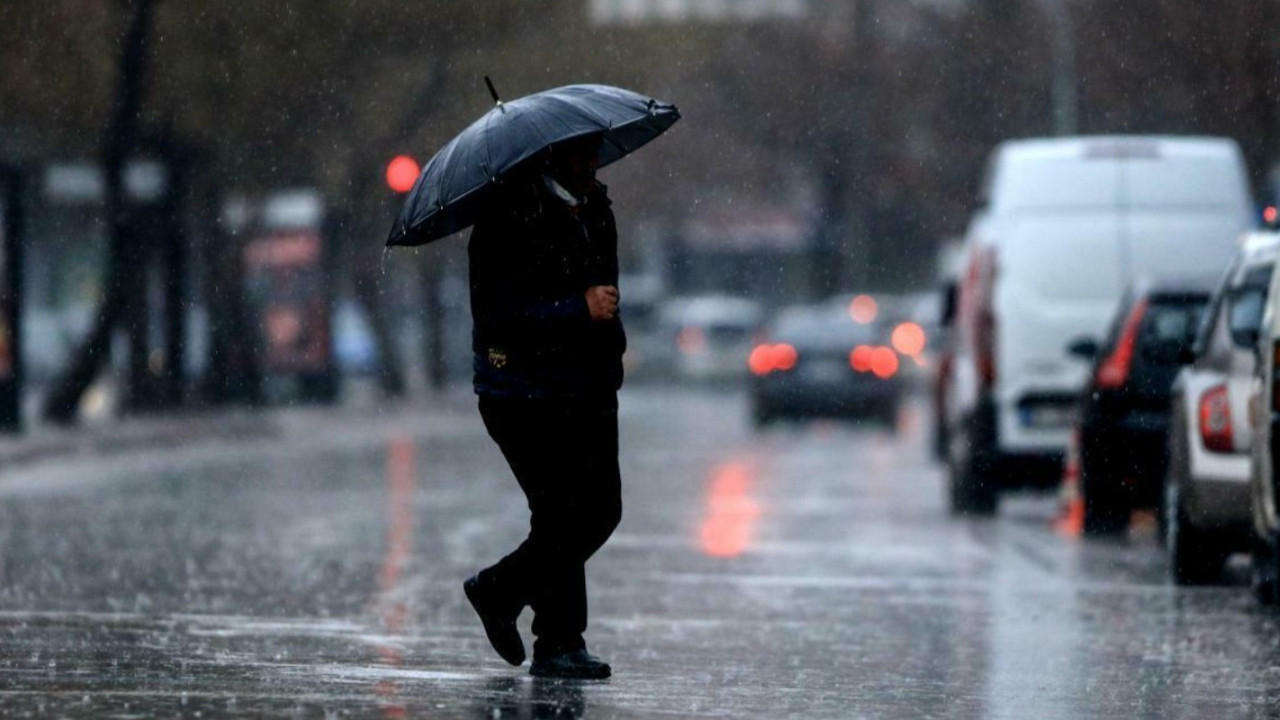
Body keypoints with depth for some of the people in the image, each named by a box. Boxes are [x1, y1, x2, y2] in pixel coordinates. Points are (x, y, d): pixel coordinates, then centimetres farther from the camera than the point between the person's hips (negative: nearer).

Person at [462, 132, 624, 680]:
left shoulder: (593, 208, 12)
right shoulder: (514, 214, -16)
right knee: (562, 517, -7)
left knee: (601, 510, 7)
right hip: (526, 394, -8)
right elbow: (496, 308, -22)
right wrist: (580, 308, -25)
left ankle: (499, 590, 25)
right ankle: (557, 645, 6)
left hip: (588, 388, 8)